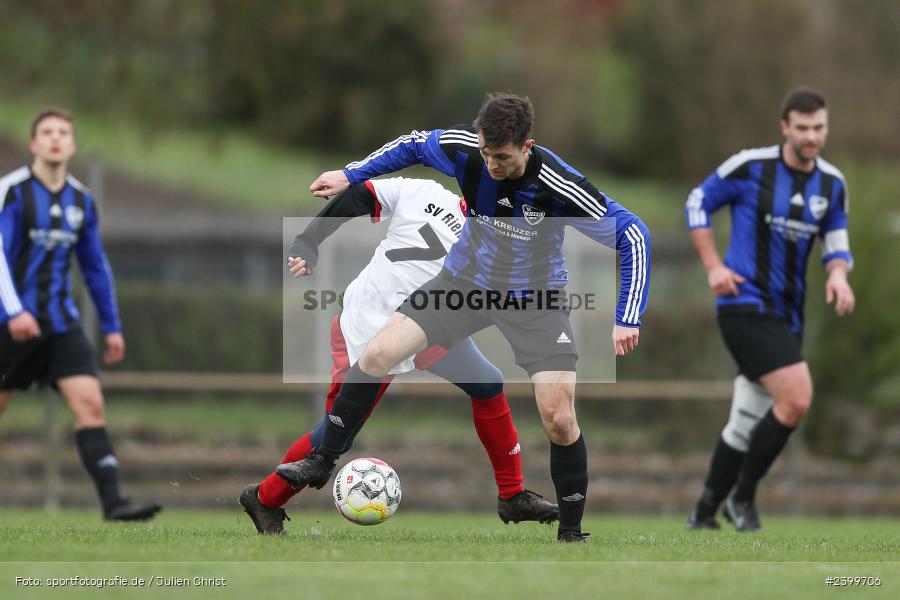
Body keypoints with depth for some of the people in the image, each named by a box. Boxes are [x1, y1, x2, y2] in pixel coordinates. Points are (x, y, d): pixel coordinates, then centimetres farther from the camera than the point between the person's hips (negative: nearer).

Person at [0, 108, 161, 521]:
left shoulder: (81, 201, 10)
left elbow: (95, 267, 19)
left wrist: (112, 327, 18)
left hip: (61, 324, 4)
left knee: (90, 402, -12)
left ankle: (112, 502, -19)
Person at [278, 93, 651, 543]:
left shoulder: (560, 188, -32)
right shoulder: (465, 149, -21)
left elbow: (633, 236, -22)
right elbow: (413, 146, 3)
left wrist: (627, 320, -26)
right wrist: (350, 175, -1)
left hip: (534, 300, -3)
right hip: (465, 280, 3)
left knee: (559, 420, -13)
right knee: (377, 354, -8)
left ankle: (571, 531, 9)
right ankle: (322, 462, 10)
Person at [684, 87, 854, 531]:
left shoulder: (832, 184, 6)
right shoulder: (750, 166, -9)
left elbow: (837, 243, 13)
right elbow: (697, 202, 2)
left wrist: (838, 275, -10)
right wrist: (713, 266, -6)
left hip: (785, 316, 7)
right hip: (745, 306, -6)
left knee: (746, 423, 12)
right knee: (797, 399, -21)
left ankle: (704, 512, 27)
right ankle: (743, 495, -4)